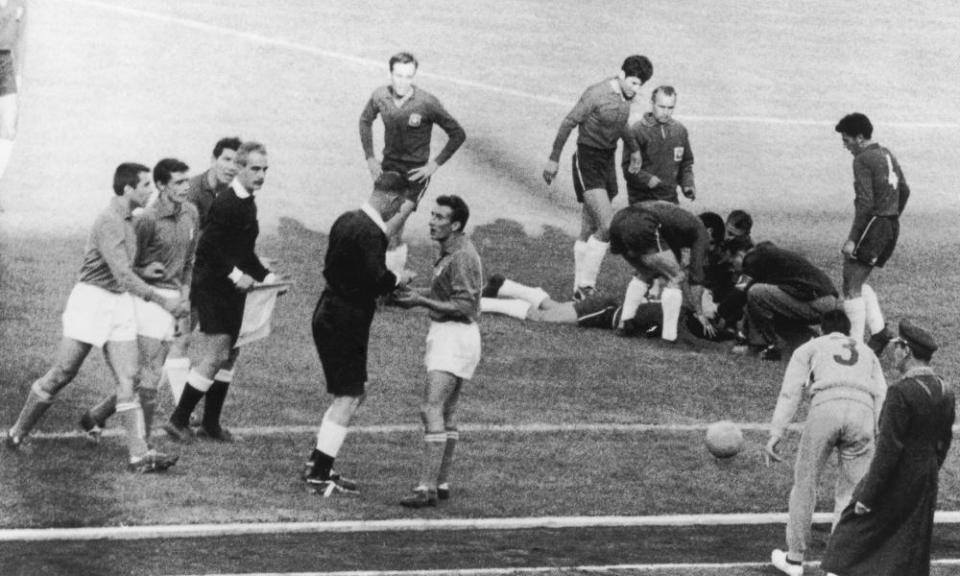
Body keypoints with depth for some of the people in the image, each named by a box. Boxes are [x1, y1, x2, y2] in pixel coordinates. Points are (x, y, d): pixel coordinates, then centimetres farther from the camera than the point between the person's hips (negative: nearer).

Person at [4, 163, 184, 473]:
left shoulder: (127, 220, 10)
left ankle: (139, 454, -8)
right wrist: (161, 300, -28)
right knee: (62, 374, 1)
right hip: (92, 299, -8)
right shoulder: (109, 222, -20)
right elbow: (123, 275, -28)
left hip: (120, 302, 8)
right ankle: (18, 432, 19)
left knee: (127, 378, -2)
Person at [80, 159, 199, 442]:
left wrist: (184, 298, 14)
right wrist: (143, 272, -23)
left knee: (145, 376, 8)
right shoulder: (147, 219, -14)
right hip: (149, 298, -7)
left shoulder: (191, 214, 8)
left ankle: (95, 416, 23)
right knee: (149, 378, -8)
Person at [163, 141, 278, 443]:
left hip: (233, 289, 9)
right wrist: (236, 274, -22)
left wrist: (265, 276, 13)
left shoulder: (247, 203, 13)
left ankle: (211, 423, 18)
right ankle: (179, 420, -5)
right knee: (216, 355, -12)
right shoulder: (225, 203, -17)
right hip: (212, 287, -9)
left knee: (226, 355, 11)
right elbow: (208, 248, -23)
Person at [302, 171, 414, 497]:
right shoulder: (370, 233, -20)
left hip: (329, 314, 10)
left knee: (353, 393, 20)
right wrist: (400, 279, -7)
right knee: (348, 399, -3)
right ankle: (319, 475, -1)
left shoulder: (347, 221, 9)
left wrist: (388, 283, 14)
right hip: (346, 322, -10)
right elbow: (377, 279, -28)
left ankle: (318, 465, 23)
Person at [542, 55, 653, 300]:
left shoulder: (625, 97, 5)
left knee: (588, 232, 10)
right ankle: (585, 285, -10)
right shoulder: (597, 94, -17)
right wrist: (553, 160, -8)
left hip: (608, 160, 7)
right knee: (607, 227, -17)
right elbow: (569, 123, -11)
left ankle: (580, 288, 16)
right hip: (587, 162, -7)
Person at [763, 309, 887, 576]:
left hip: (825, 407, -2)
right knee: (849, 494, 10)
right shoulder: (867, 353, 34)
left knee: (805, 484, 13)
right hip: (863, 412, 2)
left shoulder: (809, 349, 27)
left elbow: (790, 392, 12)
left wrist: (776, 434, 5)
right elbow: (881, 395, 18)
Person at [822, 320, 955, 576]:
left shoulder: (901, 392, -21)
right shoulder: (945, 392, 3)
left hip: (895, 481, -7)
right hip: (925, 485, 7)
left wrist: (867, 496, -16)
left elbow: (888, 449, -21)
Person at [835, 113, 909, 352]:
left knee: (851, 287, -4)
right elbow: (904, 191, 20)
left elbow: (865, 203, -20)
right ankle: (879, 331, 11)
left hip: (873, 225, -9)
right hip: (892, 227, 9)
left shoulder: (862, 160, -14)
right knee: (857, 284, 19)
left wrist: (852, 239, -19)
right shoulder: (887, 155, 14)